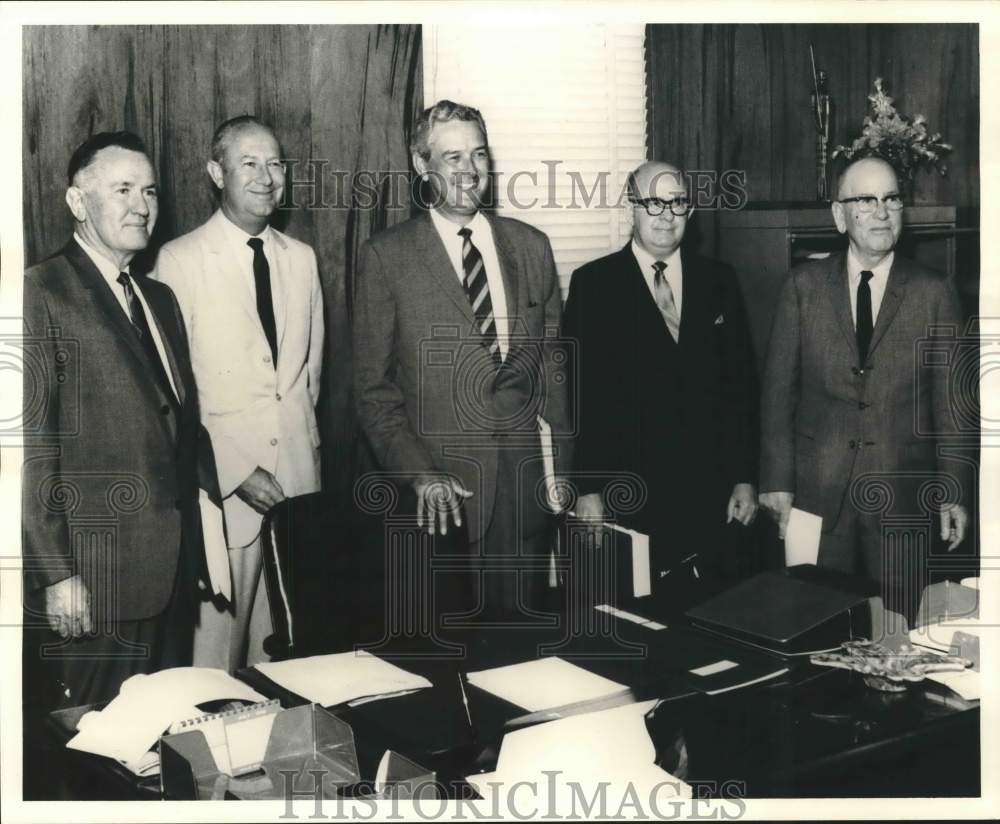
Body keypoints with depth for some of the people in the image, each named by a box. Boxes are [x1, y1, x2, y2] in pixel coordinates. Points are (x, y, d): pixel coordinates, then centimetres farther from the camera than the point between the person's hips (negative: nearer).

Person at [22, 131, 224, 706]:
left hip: (174, 568, 7)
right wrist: (55, 573, -16)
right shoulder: (41, 294, -9)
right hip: (96, 578, -7)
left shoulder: (160, 298, 16)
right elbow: (32, 442, -13)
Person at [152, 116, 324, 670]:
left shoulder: (302, 259, 11)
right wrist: (235, 470, -11)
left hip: (298, 480, 4)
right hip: (222, 484, -4)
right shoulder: (179, 261, -5)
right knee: (215, 647, 1)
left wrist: (306, 436, 12)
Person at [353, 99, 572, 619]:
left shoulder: (531, 247, 9)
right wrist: (418, 472, -11)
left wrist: (566, 470, 6)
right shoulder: (386, 257, -1)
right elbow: (373, 386, -1)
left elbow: (553, 362, 12)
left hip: (524, 481, 3)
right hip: (439, 489, -3)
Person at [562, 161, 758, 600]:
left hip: (712, 496, 3)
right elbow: (580, 390, -4)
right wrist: (587, 488, -8)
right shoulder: (593, 283, -1)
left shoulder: (719, 281, 9)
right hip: (631, 494, -3)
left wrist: (745, 478, 6)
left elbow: (741, 384, 9)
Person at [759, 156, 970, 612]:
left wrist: (953, 494, 1)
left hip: (903, 492, 0)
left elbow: (950, 399, 3)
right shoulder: (803, 285, 3)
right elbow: (778, 388, 2)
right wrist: (776, 480, -2)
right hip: (818, 490, 0)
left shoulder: (934, 293, 2)